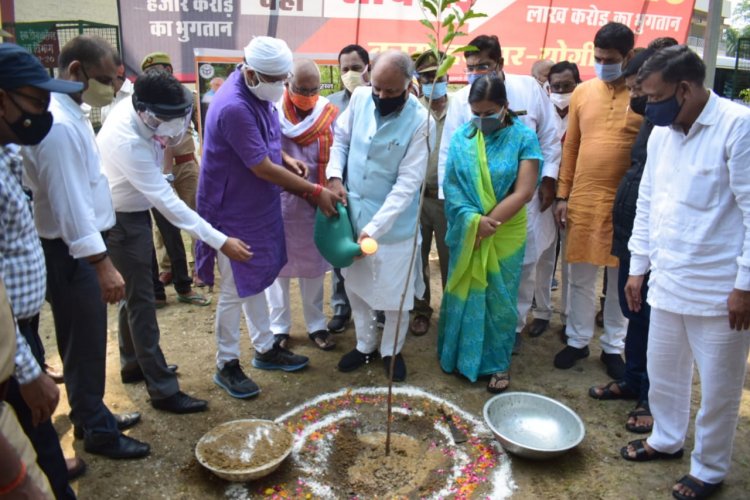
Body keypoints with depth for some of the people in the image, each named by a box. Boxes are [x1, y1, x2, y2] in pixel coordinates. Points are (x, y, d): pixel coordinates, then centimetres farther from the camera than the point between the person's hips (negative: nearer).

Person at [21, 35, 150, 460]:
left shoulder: (71, 113, 10)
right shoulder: (58, 124, -22)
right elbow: (70, 202, -25)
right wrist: (102, 264, -26)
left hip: (82, 245, 10)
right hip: (72, 252, -10)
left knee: (87, 343, 20)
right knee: (85, 345, 4)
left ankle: (91, 415, 36)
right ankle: (98, 432, 20)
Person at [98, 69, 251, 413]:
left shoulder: (136, 110, -11)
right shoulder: (128, 142, -35)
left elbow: (172, 138, 9)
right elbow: (167, 201, -36)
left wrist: (176, 130, -15)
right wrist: (220, 241, -36)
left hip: (134, 211, 9)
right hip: (121, 221, -9)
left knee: (134, 293, 19)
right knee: (141, 301, -4)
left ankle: (133, 364, 37)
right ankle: (163, 390, 5)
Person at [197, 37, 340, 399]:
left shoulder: (258, 92, 1)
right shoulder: (233, 107, -28)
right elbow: (262, 168, -25)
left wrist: (285, 158, -2)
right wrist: (315, 192, -19)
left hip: (258, 206, 8)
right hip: (234, 213, -8)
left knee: (255, 281, 19)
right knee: (235, 290, 4)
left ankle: (265, 348, 34)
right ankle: (226, 365, 22)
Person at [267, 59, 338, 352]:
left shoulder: (329, 114, -3)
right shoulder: (272, 112, -8)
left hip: (315, 202, 1)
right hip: (279, 201, -1)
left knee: (313, 265, 12)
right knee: (277, 265, 9)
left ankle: (316, 325, 27)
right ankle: (279, 327, 25)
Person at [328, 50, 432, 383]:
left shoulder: (419, 121, -18)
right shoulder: (360, 99, -5)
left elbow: (407, 182, -20)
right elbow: (340, 139, 9)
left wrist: (375, 226, -25)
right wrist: (335, 176, -9)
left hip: (393, 223, -4)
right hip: (352, 213, 4)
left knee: (395, 292, 9)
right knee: (356, 285, 17)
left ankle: (392, 351, 33)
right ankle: (365, 344, 38)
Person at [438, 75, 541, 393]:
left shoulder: (523, 137, -9)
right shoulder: (462, 137, -1)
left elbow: (523, 192, -14)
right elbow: (450, 184, -5)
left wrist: (488, 224, -16)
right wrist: (474, 220, -19)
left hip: (505, 235, -2)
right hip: (466, 232, 2)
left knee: (498, 300, 10)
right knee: (463, 295, 13)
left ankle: (498, 363, 27)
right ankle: (460, 355, 33)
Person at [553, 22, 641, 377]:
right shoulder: (582, 92, 4)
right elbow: (570, 147, 8)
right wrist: (562, 195, 5)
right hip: (582, 199, 3)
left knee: (621, 280, 11)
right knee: (581, 278, 12)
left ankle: (613, 346, 27)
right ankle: (578, 341, 28)